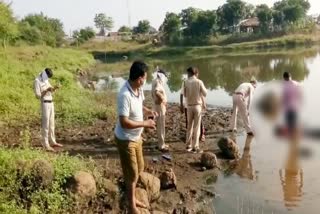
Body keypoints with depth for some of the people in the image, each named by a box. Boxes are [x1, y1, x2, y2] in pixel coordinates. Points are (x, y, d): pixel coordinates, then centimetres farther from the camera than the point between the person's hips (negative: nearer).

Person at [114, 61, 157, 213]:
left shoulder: (139, 89, -4)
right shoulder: (125, 95, -31)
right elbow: (124, 122, -31)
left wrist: (148, 111, -3)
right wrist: (145, 123, -24)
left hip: (136, 136, 9)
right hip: (125, 139, -9)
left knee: (139, 168, 22)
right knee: (132, 174, 5)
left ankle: (133, 197, 43)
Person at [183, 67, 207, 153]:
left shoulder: (186, 82, -3)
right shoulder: (199, 82, -9)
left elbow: (185, 94, 5)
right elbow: (205, 94, -3)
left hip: (189, 106, 2)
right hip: (197, 105, -2)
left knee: (189, 126, 14)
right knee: (196, 127, 2)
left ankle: (188, 145, 18)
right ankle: (195, 147, 2)